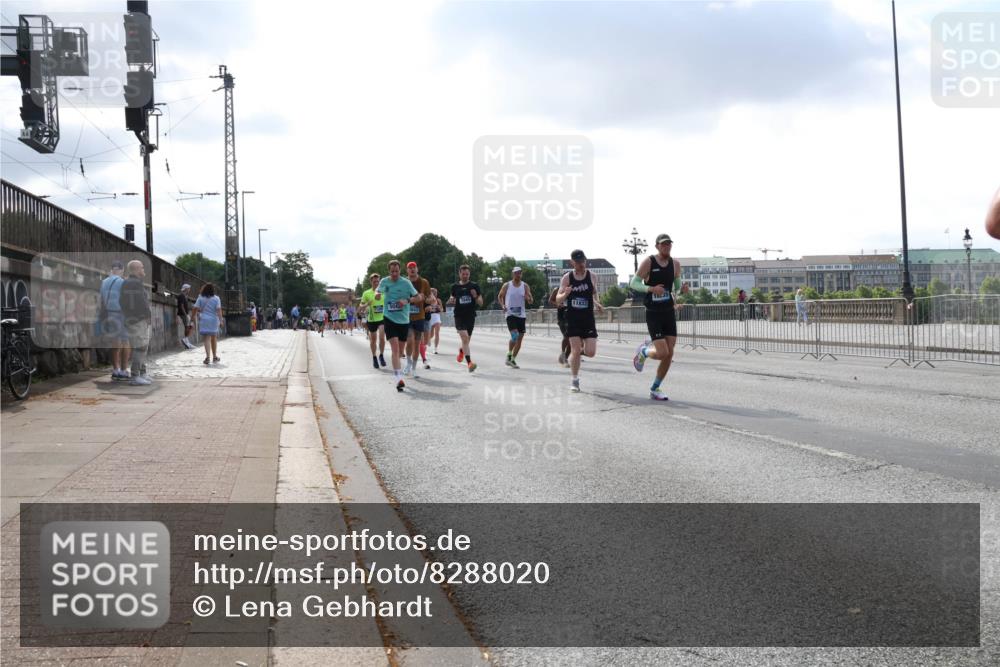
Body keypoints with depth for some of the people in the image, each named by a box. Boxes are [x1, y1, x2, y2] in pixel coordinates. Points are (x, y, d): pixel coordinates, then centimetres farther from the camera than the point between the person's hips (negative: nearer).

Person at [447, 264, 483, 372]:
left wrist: (475, 296, -18)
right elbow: (452, 301, 20)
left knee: (467, 340, 11)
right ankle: (469, 362, -23)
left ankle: (461, 351, 47)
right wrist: (451, 301, -4)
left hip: (470, 316, 1)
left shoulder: (474, 286, 3)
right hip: (459, 316, -1)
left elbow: (481, 303, 3)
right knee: (465, 338, -19)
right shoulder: (455, 286, 6)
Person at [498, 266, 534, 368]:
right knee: (515, 336, -20)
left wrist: (528, 298, -21)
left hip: (521, 315, 3)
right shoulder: (507, 285, 1)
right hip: (510, 314, -3)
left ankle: (513, 359, 16)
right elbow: (500, 296, 14)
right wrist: (503, 305, -4)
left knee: (520, 339, 4)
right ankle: (509, 355, 1)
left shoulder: (525, 286, 4)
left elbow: (531, 301, 2)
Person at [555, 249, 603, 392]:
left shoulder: (591, 276, 1)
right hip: (572, 319, -1)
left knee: (590, 352, -6)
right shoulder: (567, 277, -2)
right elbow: (558, 300, -2)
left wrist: (596, 303, 1)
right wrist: (565, 294, -23)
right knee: (575, 351, -7)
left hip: (588, 318, 1)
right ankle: (575, 381, 8)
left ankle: (581, 349, 31)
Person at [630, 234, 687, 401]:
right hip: (653, 313, -5)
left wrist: (680, 289, -2)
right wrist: (651, 288, -24)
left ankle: (655, 389, 15)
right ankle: (643, 351, 20)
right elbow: (633, 283, -9)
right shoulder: (648, 262, -8)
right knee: (662, 353, -14)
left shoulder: (675, 264, 6)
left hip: (669, 313, 5)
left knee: (669, 355, 0)